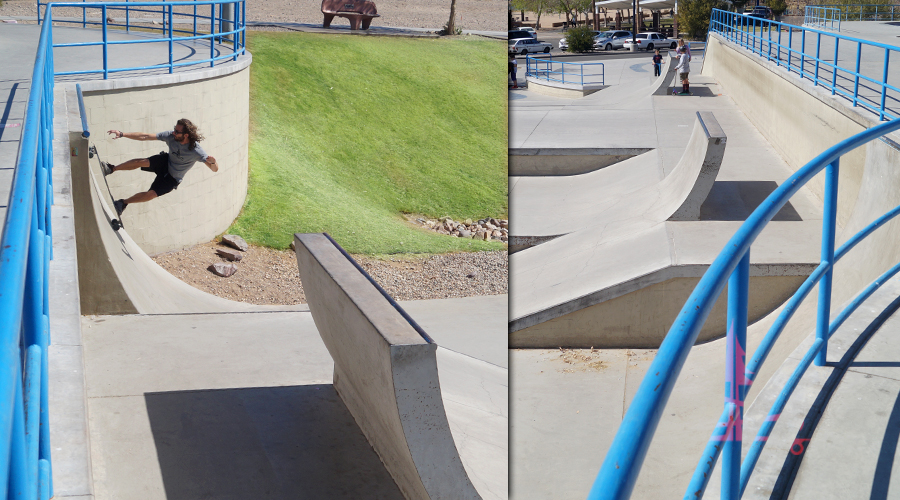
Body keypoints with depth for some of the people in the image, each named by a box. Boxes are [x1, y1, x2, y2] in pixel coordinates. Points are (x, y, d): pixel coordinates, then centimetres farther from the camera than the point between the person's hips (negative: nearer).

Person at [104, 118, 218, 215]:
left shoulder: (196, 151, -33)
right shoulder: (171, 136, -23)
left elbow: (215, 169, -34)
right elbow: (145, 137, -19)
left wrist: (212, 162, -59)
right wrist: (122, 134, -22)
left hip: (172, 179, -2)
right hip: (165, 162, 3)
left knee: (150, 194, -14)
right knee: (142, 162, -26)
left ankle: (124, 202, 12)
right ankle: (112, 169, -9)